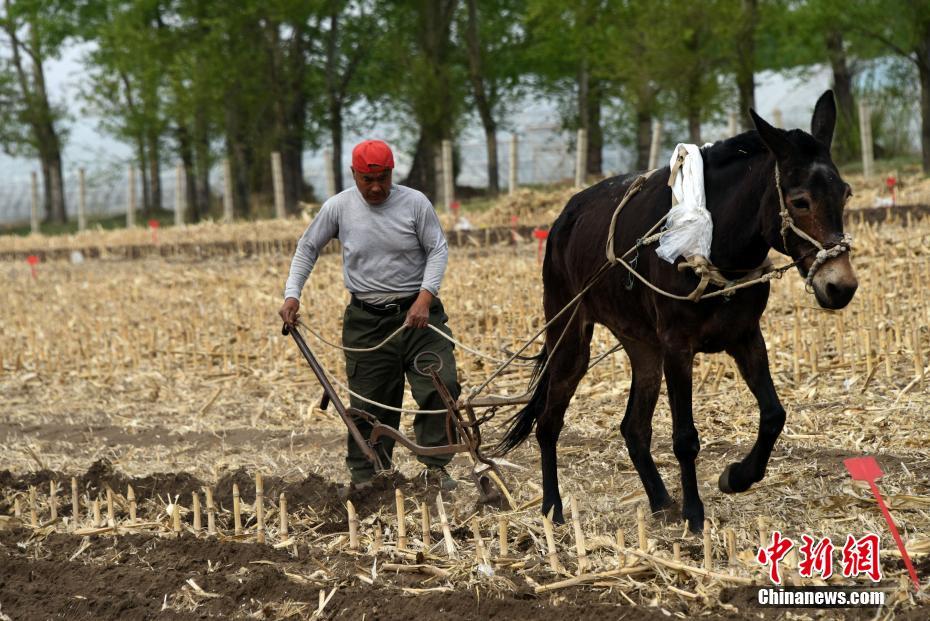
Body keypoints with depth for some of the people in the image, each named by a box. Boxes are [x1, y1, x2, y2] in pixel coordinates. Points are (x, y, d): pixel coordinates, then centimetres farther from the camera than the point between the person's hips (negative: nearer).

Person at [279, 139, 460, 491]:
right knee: (369, 401, 3)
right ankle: (364, 475, 14)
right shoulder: (338, 207, -2)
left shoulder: (415, 203, -6)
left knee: (441, 386, -10)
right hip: (367, 319, 0)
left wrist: (425, 297, -16)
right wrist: (292, 294, 0)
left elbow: (438, 250, -3)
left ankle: (435, 465, 1)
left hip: (417, 311, 0)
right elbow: (307, 248, 10)